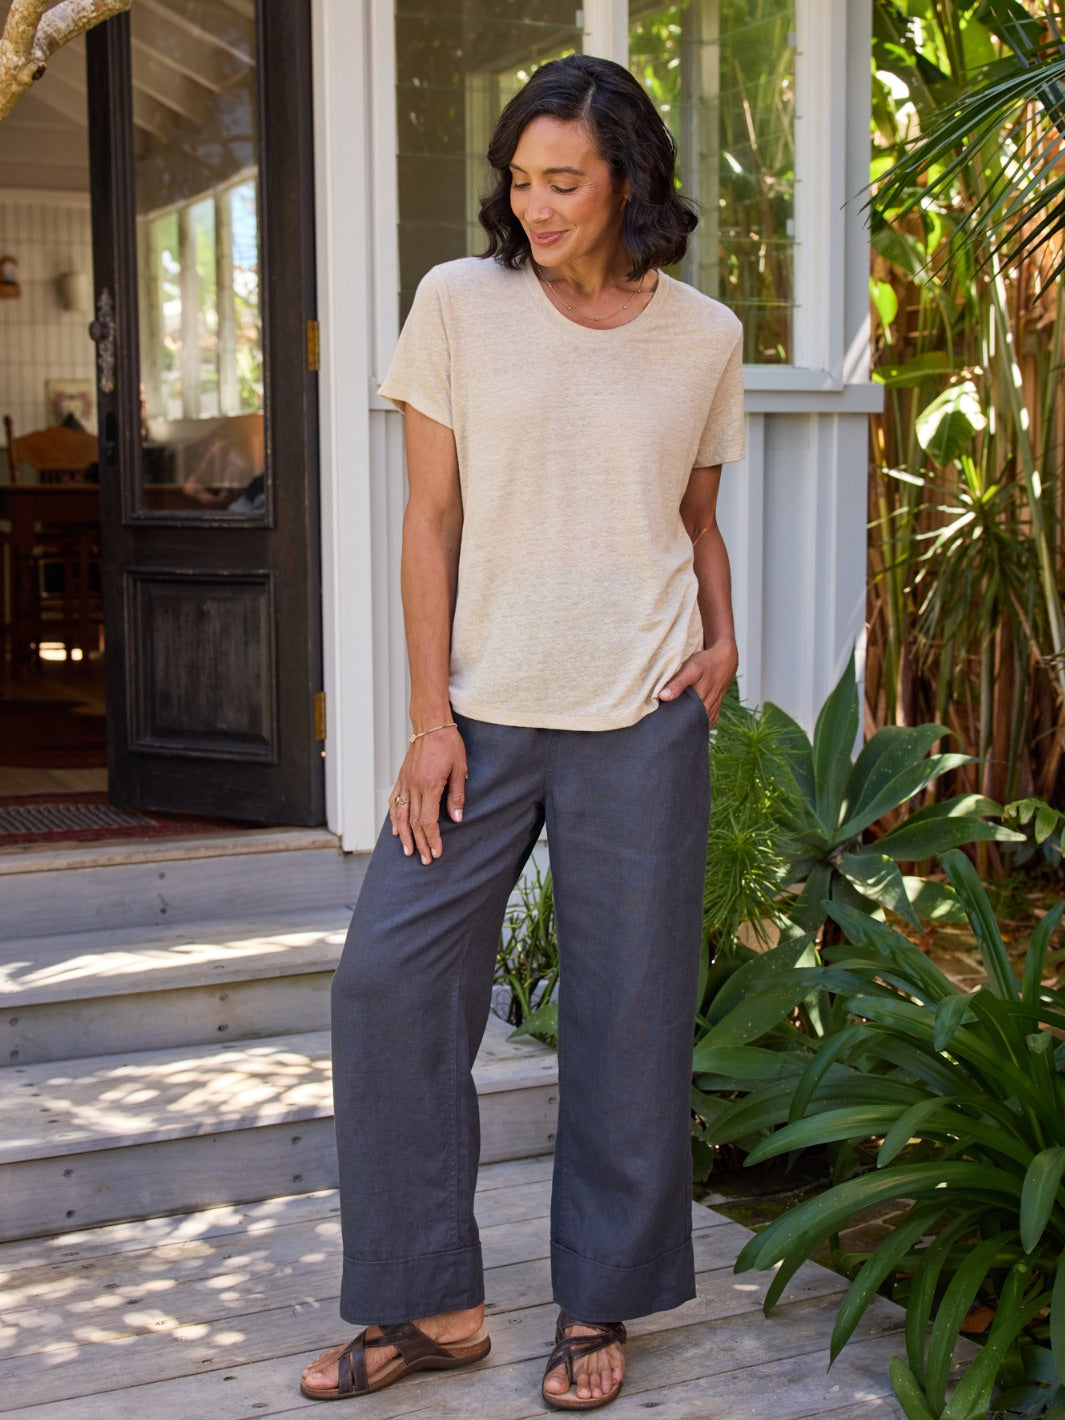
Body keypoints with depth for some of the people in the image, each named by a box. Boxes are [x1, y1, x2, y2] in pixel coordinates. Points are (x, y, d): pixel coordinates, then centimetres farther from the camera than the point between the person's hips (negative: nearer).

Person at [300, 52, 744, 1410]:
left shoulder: (704, 337, 4)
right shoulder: (459, 304, 1)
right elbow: (433, 518, 0)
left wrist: (722, 638, -3)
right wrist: (430, 715, -4)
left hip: (642, 723, 0)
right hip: (484, 712, 0)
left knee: (627, 1008, 5)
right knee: (387, 979, -5)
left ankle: (598, 1306, 22)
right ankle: (430, 1302, 12)